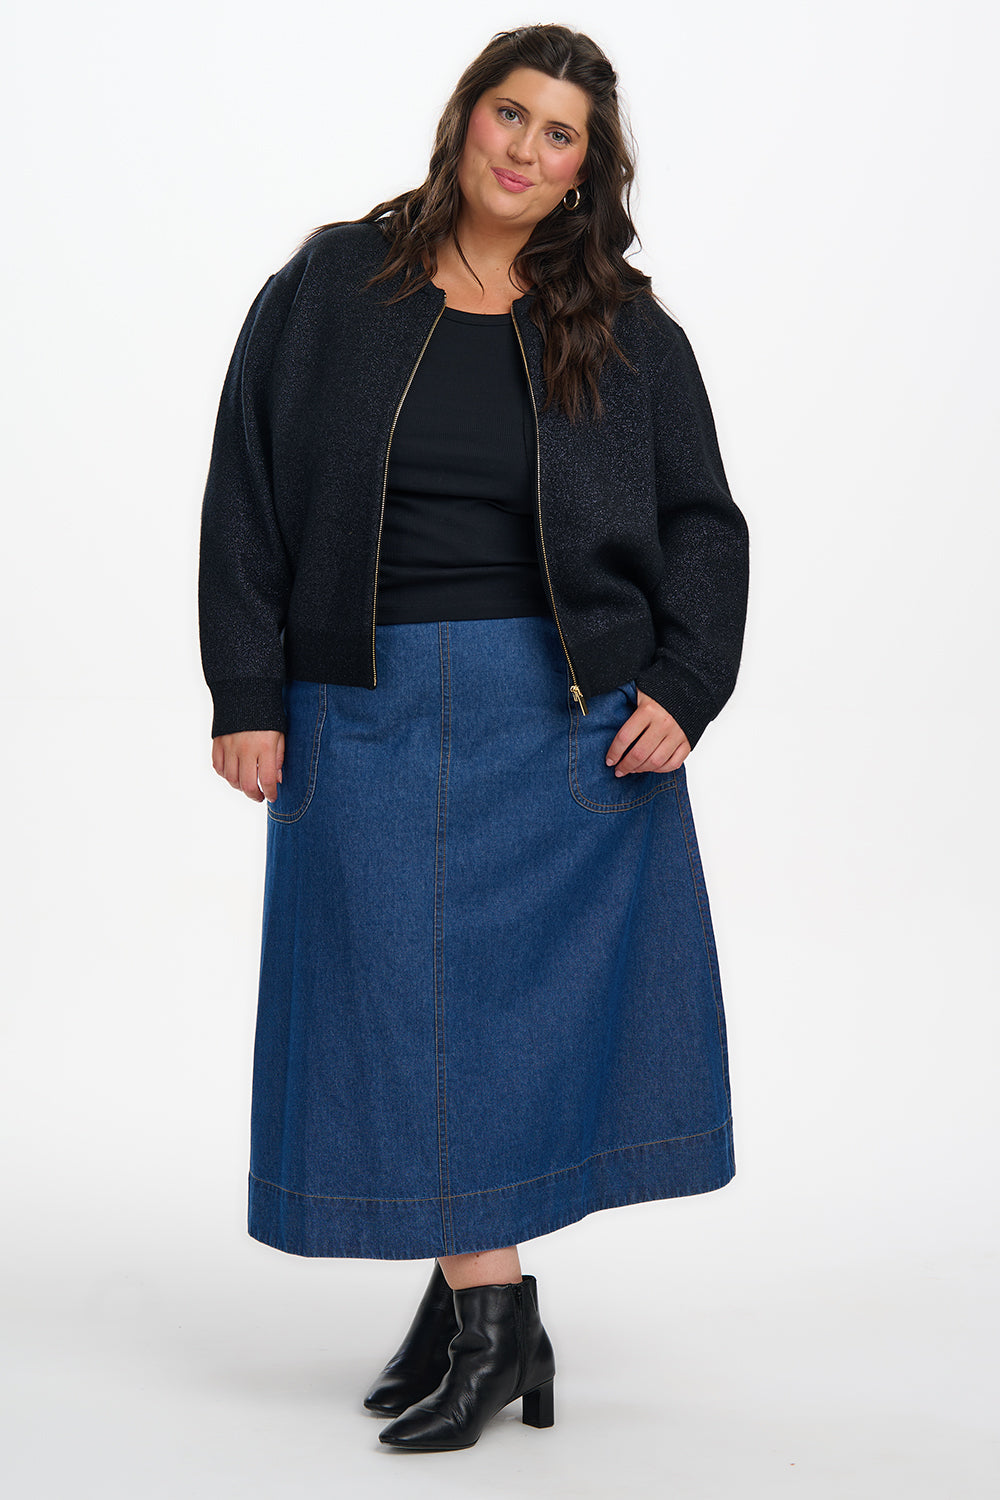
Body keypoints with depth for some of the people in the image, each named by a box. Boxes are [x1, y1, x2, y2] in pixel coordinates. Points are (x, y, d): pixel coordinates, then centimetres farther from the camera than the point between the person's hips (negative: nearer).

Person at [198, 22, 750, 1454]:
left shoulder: (628, 335, 5)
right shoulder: (329, 291, 3)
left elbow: (704, 526, 8)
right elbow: (248, 494, 2)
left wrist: (681, 689, -6)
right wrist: (246, 691, -4)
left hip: (568, 716, 0)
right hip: (370, 711, 0)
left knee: (532, 992, 2)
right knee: (411, 1001, 1)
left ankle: (473, 1294, 14)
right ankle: (491, 1317, 11)